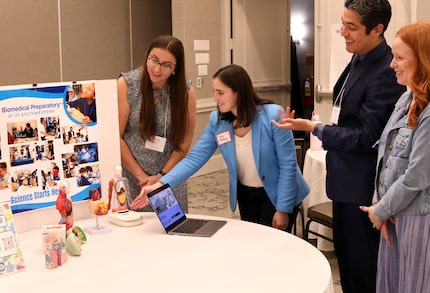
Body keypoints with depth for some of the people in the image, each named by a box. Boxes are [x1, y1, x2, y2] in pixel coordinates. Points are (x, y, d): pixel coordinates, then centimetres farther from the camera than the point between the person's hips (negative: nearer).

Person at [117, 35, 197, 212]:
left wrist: (162, 176, -7)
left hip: (170, 177, 2)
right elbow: (116, 137, -8)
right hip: (131, 177, -1)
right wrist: (141, 176, -9)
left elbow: (184, 142, 1)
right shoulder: (126, 84, -9)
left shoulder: (186, 91, -4)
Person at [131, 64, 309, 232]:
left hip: (276, 194, -4)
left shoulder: (272, 116, -23)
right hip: (246, 194, 5)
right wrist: (160, 185, -25)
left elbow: (288, 165, -19)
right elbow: (194, 158, -12)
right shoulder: (217, 121, -9)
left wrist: (283, 209, -18)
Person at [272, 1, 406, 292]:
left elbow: (366, 137, -24)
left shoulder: (386, 72, -25)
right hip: (347, 179, 9)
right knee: (346, 257, 23)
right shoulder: (359, 60, 4)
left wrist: (313, 128, -18)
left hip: (363, 185, -9)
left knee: (363, 267, 7)